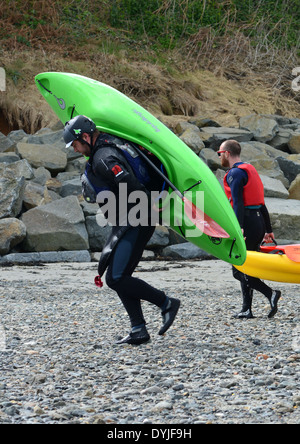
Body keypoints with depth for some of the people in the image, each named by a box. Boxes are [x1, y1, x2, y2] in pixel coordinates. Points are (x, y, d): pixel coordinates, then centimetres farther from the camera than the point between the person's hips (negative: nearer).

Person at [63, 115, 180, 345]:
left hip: (135, 224, -11)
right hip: (125, 224, 11)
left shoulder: (103, 159, -20)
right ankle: (139, 330, 10)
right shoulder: (111, 143, 11)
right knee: (119, 277, 10)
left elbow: (134, 188, -28)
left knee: (116, 278, -12)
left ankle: (166, 303, 0)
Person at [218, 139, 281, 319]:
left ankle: (271, 294, -18)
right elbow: (262, 203, 21)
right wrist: (268, 230, 22)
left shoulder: (235, 173, -9)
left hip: (247, 222, -9)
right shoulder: (250, 170, 20)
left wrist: (238, 228, -27)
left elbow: (238, 203, -20)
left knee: (239, 270, -6)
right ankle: (247, 309, 10)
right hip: (259, 221, 9)